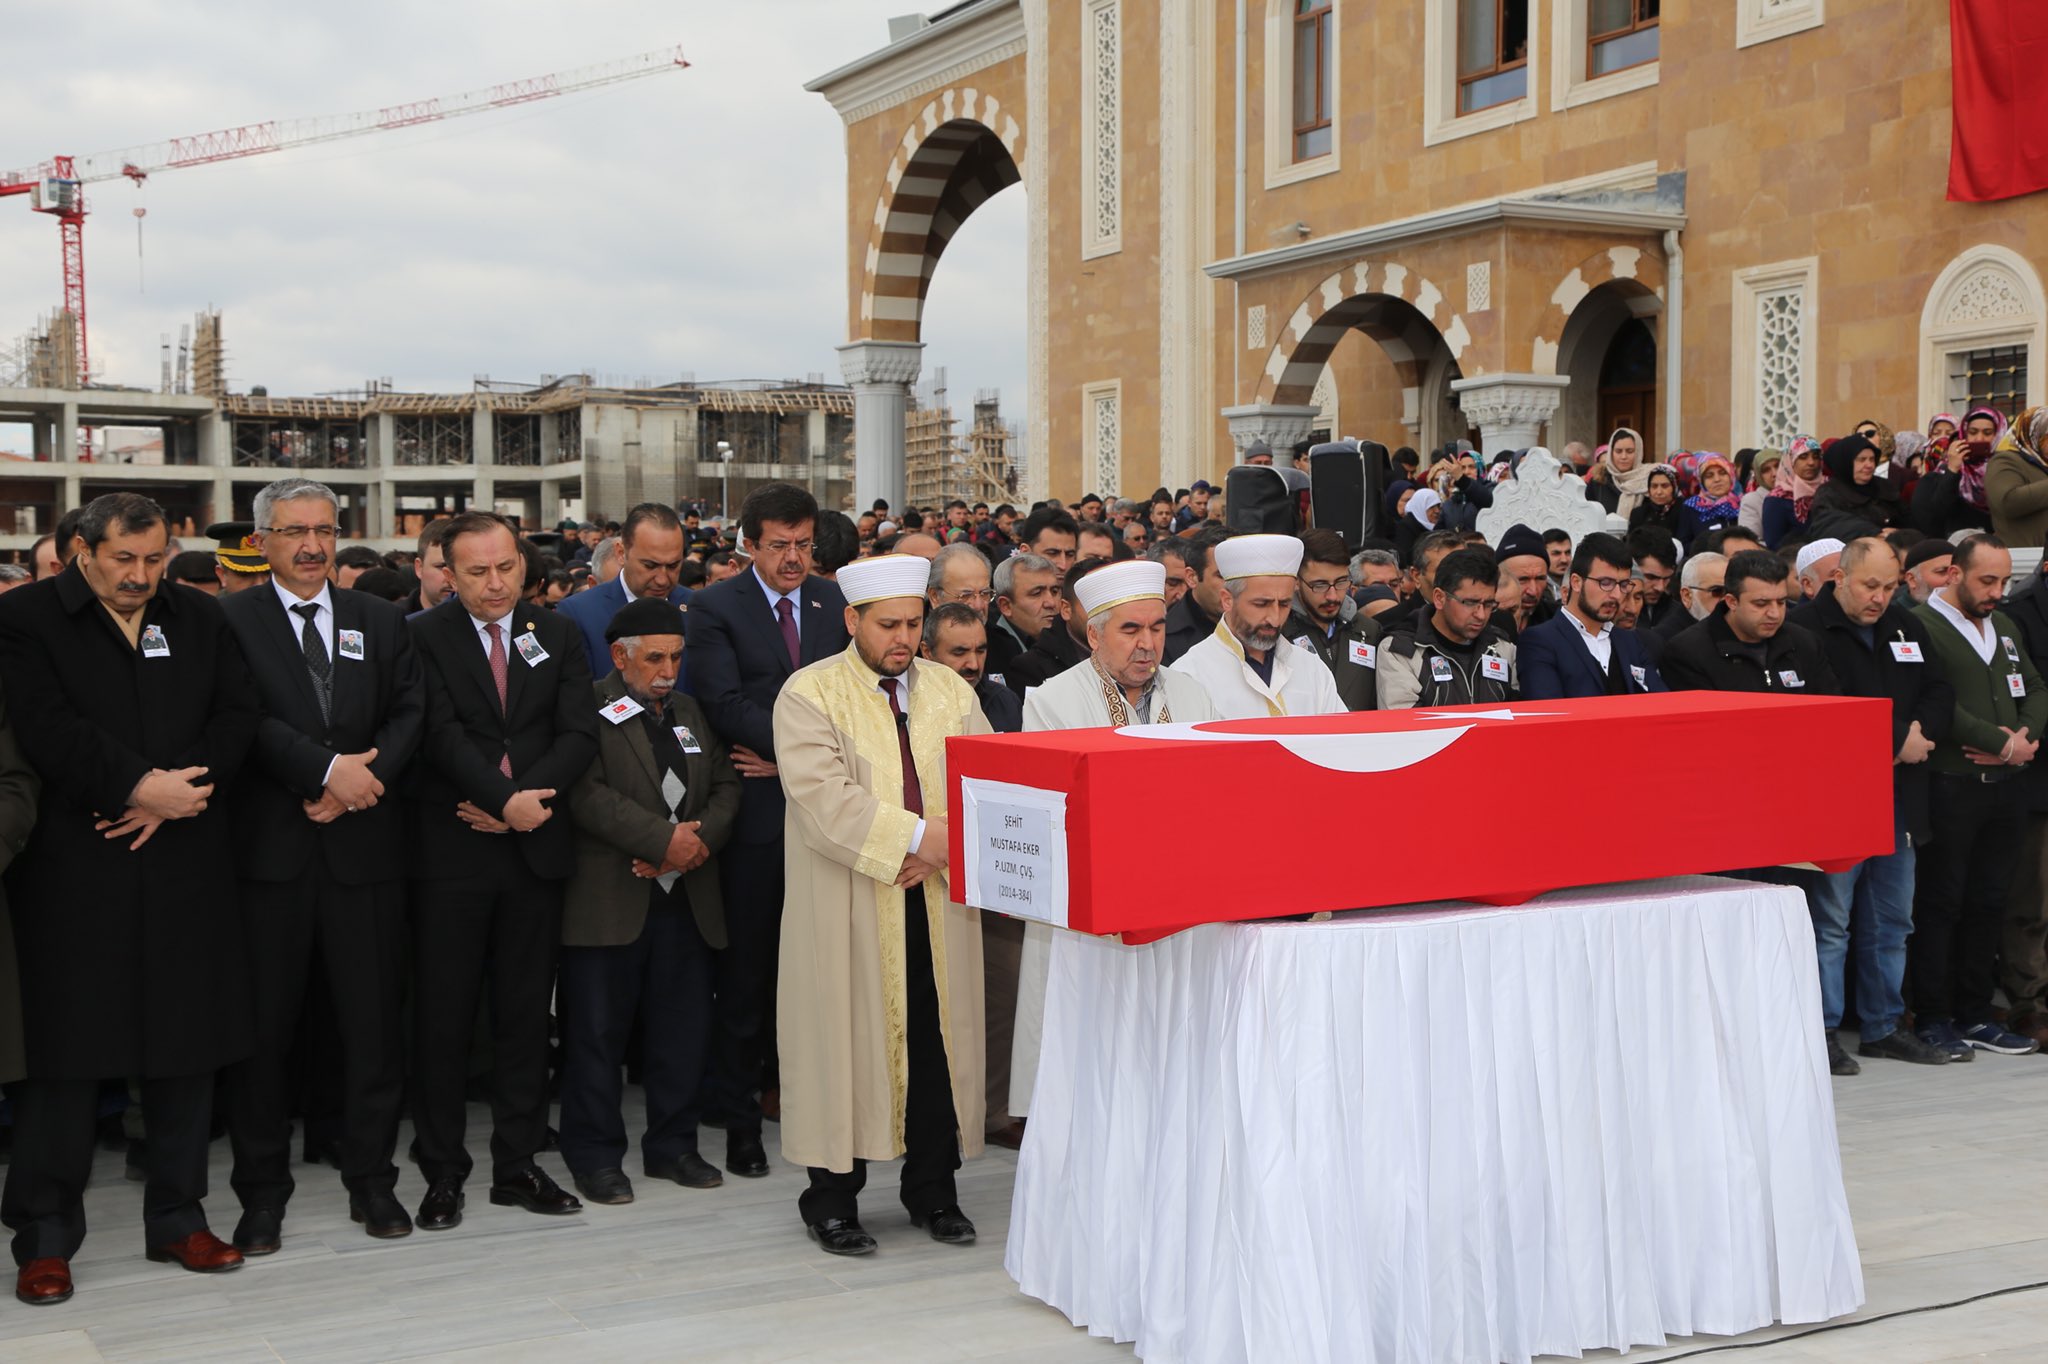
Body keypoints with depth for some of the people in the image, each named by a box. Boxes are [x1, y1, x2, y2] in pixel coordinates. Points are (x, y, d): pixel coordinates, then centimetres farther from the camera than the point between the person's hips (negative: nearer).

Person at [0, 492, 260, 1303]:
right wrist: (141, 786, -18)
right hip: (73, 872, -4)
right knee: (66, 1052, 0)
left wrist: (171, 796, -11)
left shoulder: (201, 621, 11)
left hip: (185, 865, 4)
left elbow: (237, 719, 2)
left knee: (187, 1046, 9)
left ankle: (177, 1217, 21)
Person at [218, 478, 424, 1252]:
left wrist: (360, 781, -11)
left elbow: (410, 714, 4)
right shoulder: (231, 621, 2)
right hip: (269, 849, -3)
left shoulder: (381, 622, 13)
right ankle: (262, 1192, 16)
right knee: (264, 1022, 4)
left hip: (363, 848, 3)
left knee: (373, 1019, 6)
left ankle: (371, 1177, 19)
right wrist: (328, 769, -18)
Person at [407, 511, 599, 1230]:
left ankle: (517, 1164, 18)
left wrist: (524, 800, -13)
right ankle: (443, 1172, 12)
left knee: (525, 1012, 8)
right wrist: (507, 801, -20)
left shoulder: (558, 636, 9)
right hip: (450, 852, -3)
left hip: (535, 846, 3)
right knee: (443, 1014, 1)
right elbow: (443, 734, -12)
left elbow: (579, 733, 1)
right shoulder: (423, 637, -1)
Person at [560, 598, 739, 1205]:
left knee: (683, 1028, 10)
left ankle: (673, 1145, 23)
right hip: (607, 900, -6)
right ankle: (595, 1155, 13)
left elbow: (726, 785, 11)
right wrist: (663, 840, -19)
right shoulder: (588, 708, -5)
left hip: (686, 900, 6)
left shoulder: (691, 712, 16)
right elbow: (586, 792, -17)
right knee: (597, 1029, 2)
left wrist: (701, 839, -8)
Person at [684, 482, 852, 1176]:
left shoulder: (835, 603, 10)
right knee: (746, 968, 4)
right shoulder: (715, 608, 0)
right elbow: (723, 703, -11)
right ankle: (740, 1116, 12)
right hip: (755, 810, -3)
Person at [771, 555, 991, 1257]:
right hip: (849, 910, -4)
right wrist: (916, 835, -20)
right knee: (849, 1038, 1)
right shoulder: (811, 693, -3)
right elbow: (822, 797, -16)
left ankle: (932, 1189, 20)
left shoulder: (951, 690, 12)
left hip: (939, 904, 4)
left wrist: (946, 845, -15)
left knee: (939, 1038, 6)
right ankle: (833, 1197, 13)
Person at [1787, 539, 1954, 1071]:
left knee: (1891, 921, 13)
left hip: (1899, 801, 7)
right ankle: (1822, 1031, 3)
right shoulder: (1804, 627, -9)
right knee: (1830, 920, -4)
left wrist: (1920, 734, -6)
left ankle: (1884, 1026, 23)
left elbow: (1940, 692, 16)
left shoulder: (1907, 627, 15)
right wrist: (1896, 738, -13)